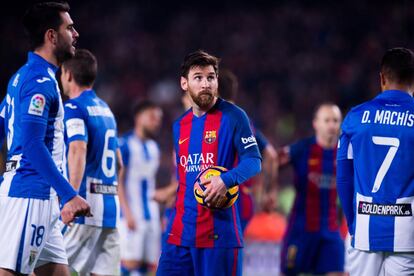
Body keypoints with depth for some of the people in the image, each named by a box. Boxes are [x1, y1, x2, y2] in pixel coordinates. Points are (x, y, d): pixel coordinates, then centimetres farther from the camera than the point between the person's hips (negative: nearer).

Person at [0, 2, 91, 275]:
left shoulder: (22, 76, 17)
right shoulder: (41, 81, -13)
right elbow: (33, 145, -22)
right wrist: (69, 195, -24)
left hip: (42, 198, 10)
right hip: (31, 194, -10)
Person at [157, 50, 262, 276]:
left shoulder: (232, 117, -3)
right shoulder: (179, 125, 16)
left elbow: (253, 160, -9)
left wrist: (226, 180, -26)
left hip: (219, 231, -6)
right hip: (179, 232, 6)